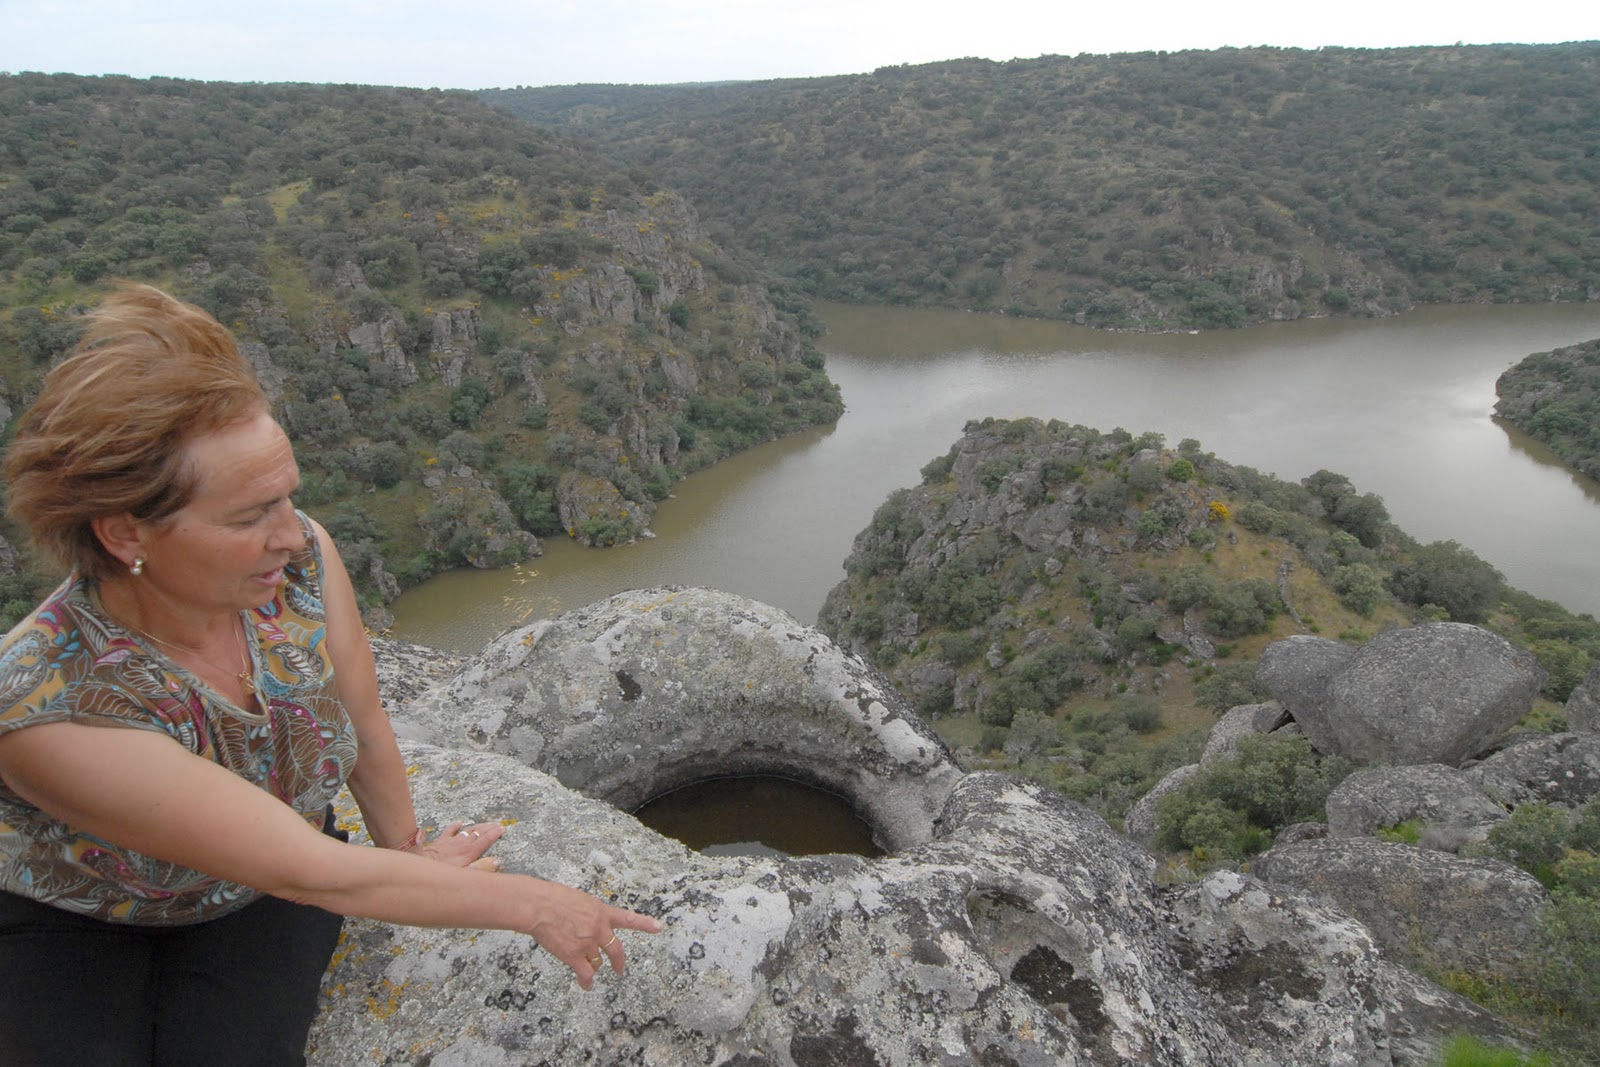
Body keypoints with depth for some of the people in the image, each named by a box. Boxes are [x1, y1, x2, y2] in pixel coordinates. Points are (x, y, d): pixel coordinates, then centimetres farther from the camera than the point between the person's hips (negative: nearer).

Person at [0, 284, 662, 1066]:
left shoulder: (300, 561, -25)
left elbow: (365, 728, -7)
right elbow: (312, 874, -32)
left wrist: (407, 850, 8)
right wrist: (533, 906, -26)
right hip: (77, 921, -1)